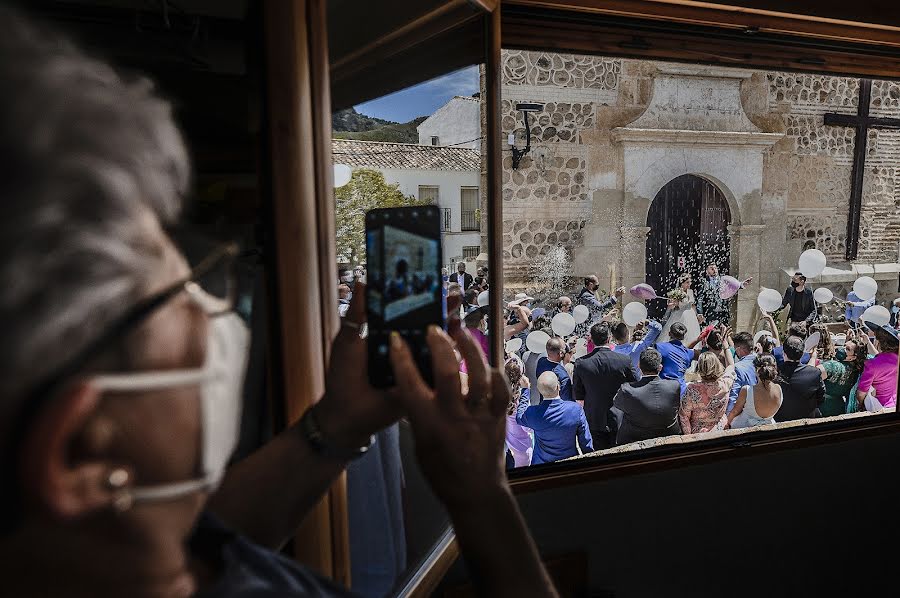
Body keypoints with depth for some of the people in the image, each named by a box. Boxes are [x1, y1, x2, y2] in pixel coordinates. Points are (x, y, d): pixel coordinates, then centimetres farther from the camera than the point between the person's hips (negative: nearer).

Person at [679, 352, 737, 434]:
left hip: (697, 433, -4)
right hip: (719, 432, 4)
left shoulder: (692, 389, -27)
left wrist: (688, 436, -6)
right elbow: (731, 366, 5)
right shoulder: (725, 384, -18)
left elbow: (684, 416, -19)